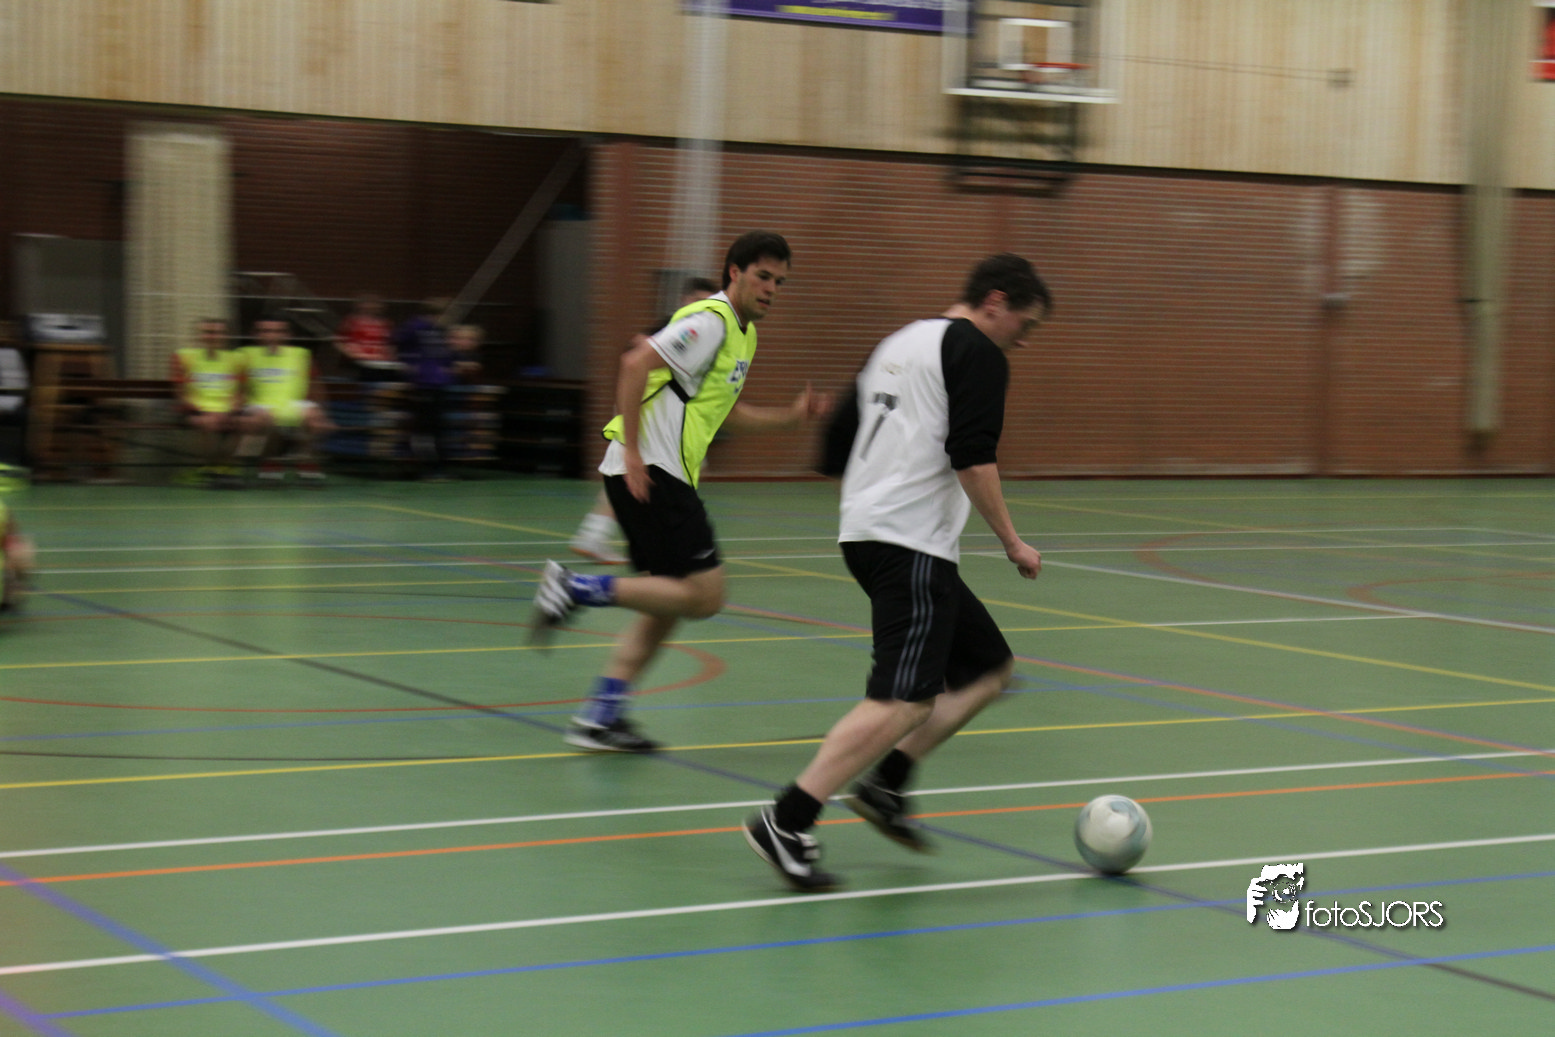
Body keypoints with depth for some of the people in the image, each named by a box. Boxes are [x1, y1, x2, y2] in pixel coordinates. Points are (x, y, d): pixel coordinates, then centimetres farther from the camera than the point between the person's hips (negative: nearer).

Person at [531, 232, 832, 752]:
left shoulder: (742, 333, 20)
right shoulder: (710, 321, -11)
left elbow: (724, 414, 29)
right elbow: (636, 363, -22)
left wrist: (791, 415, 18)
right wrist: (632, 451, -23)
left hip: (664, 474, 10)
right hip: (648, 471, -10)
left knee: (669, 603, 11)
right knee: (704, 595, -12)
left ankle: (600, 716, 12)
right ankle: (577, 587, -9)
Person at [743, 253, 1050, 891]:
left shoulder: (898, 344, 22)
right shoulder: (977, 353, -4)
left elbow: (837, 446, 24)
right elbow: (972, 458, -16)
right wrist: (1012, 542, -8)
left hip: (865, 532, 10)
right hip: (912, 545, -10)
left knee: (989, 668, 17)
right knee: (904, 700, -16)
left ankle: (886, 785, 8)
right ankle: (786, 823, -22)